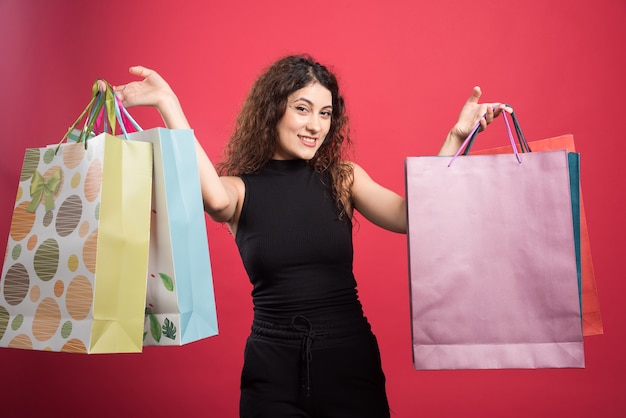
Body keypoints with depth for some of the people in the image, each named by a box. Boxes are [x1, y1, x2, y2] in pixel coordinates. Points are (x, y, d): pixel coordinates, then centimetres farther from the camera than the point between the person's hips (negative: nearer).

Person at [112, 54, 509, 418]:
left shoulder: (343, 178, 1)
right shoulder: (242, 188, -4)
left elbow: (411, 216, -12)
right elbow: (214, 198, -27)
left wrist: (456, 137, -17)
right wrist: (168, 104, -27)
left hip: (351, 357, 2)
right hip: (273, 364, -1)